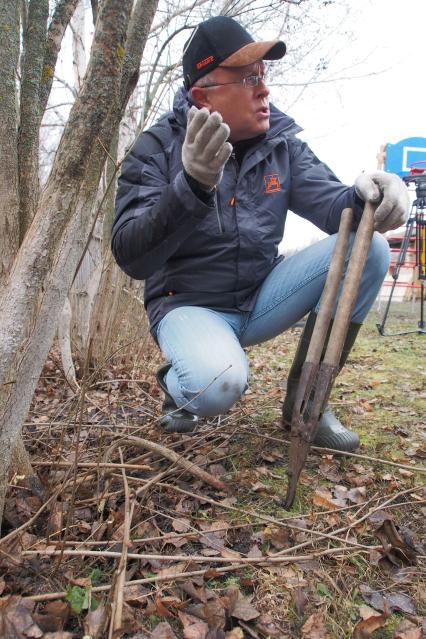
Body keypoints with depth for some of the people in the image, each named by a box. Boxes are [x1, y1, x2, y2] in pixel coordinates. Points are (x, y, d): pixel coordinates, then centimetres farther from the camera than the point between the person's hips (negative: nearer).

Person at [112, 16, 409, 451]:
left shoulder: (280, 142, 2)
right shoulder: (157, 149, -11)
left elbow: (327, 199, -7)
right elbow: (131, 259, -21)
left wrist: (363, 199, -32)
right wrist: (193, 185, -36)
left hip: (262, 296, 5)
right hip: (190, 304, -4)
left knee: (367, 249, -15)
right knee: (218, 385, -38)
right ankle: (178, 385, 5)